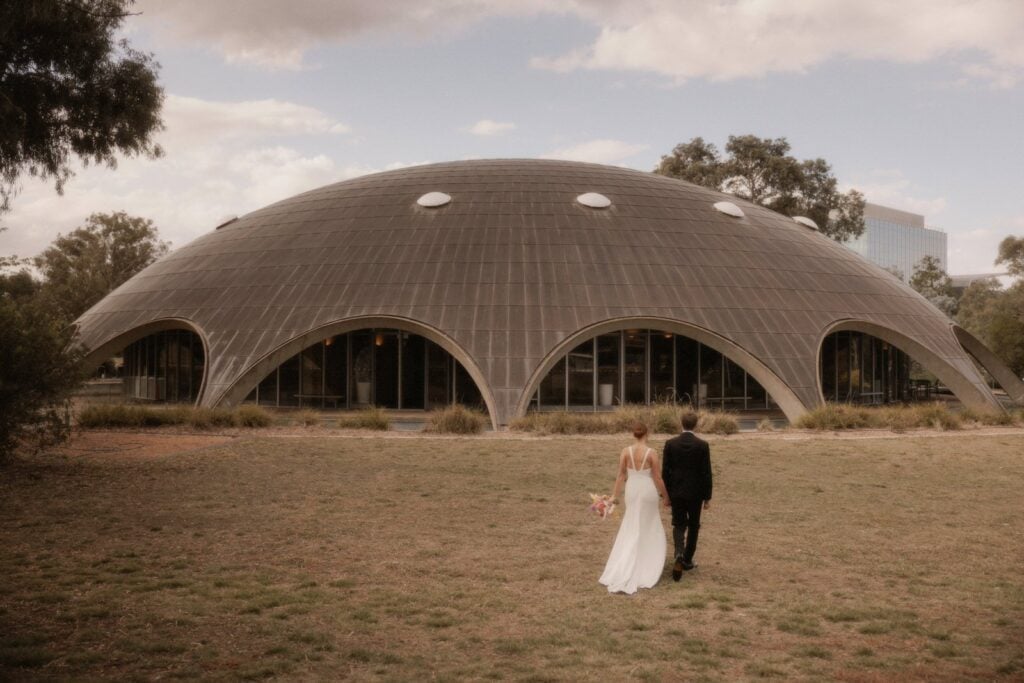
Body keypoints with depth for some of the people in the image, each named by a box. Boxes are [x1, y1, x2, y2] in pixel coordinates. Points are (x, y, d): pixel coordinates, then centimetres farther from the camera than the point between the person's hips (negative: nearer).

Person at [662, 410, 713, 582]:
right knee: (693, 526, 16)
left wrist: (666, 494, 8)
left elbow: (665, 471, -3)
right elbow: (706, 473, -8)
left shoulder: (670, 444, -6)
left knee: (678, 525, 10)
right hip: (695, 493, -1)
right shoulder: (702, 445, -10)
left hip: (676, 492, 1)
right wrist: (707, 497, 2)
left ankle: (679, 554, -16)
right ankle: (687, 560, 24)